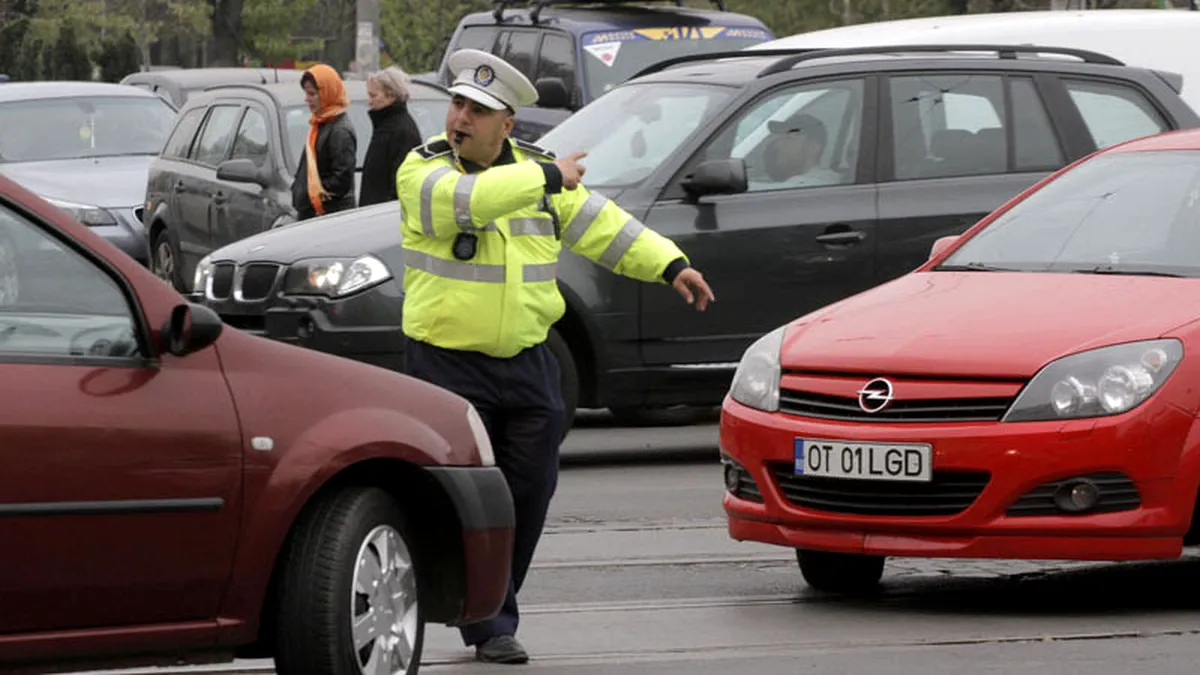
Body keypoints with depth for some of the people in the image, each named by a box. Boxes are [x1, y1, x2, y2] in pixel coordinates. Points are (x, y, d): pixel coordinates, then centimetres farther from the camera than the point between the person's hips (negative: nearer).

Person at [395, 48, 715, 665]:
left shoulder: (536, 168, 8)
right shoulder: (423, 170, -6)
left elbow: (601, 225, 7)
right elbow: (464, 198, -27)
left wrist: (671, 265, -4)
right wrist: (547, 178, -21)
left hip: (527, 362, 5)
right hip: (448, 362, -5)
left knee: (529, 492, 6)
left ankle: (491, 612, 20)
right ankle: (490, 627, -3)